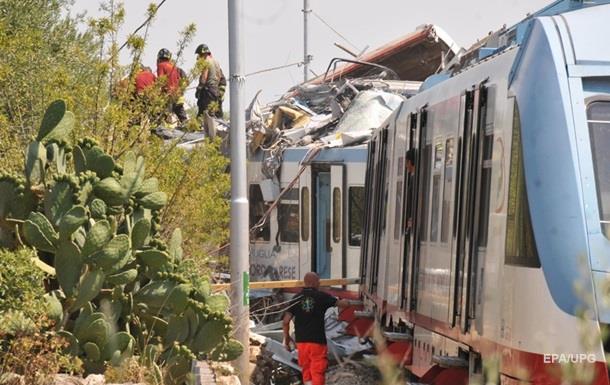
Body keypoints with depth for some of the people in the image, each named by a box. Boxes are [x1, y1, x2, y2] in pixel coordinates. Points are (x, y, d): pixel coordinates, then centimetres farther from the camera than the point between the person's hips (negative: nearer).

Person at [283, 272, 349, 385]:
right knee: (318, 373, -2)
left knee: (306, 371, 14)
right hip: (318, 341, -3)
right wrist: (345, 301, 25)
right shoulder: (322, 297, -5)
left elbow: (285, 322, -2)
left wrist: (287, 338, 12)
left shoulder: (296, 298, 2)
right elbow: (343, 304, 2)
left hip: (301, 341, 3)